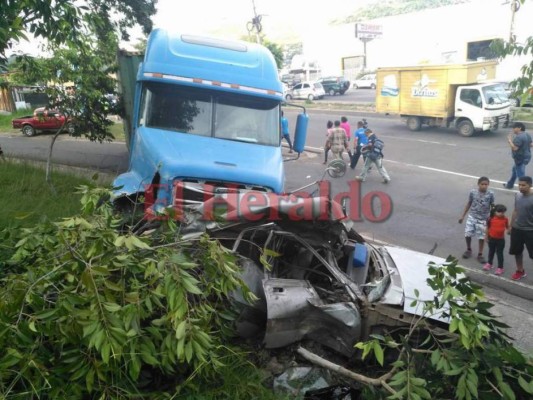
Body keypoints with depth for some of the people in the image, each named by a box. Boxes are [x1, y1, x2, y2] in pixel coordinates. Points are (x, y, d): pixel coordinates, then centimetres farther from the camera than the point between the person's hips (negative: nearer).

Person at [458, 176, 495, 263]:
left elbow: (492, 207, 0)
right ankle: (469, 250, 26)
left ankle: (480, 254, 22)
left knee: (481, 237, 6)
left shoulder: (490, 194, -11)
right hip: (472, 216, 1)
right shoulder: (473, 192, -8)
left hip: (483, 219, -1)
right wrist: (463, 216, 6)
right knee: (467, 234, 0)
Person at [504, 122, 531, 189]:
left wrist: (510, 140, -16)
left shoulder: (519, 137, -24)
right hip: (526, 156, 11)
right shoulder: (527, 135, 8)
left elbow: (514, 148, -27)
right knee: (514, 170, 27)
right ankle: (509, 184, 43)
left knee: (520, 175, -4)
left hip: (520, 159, -11)